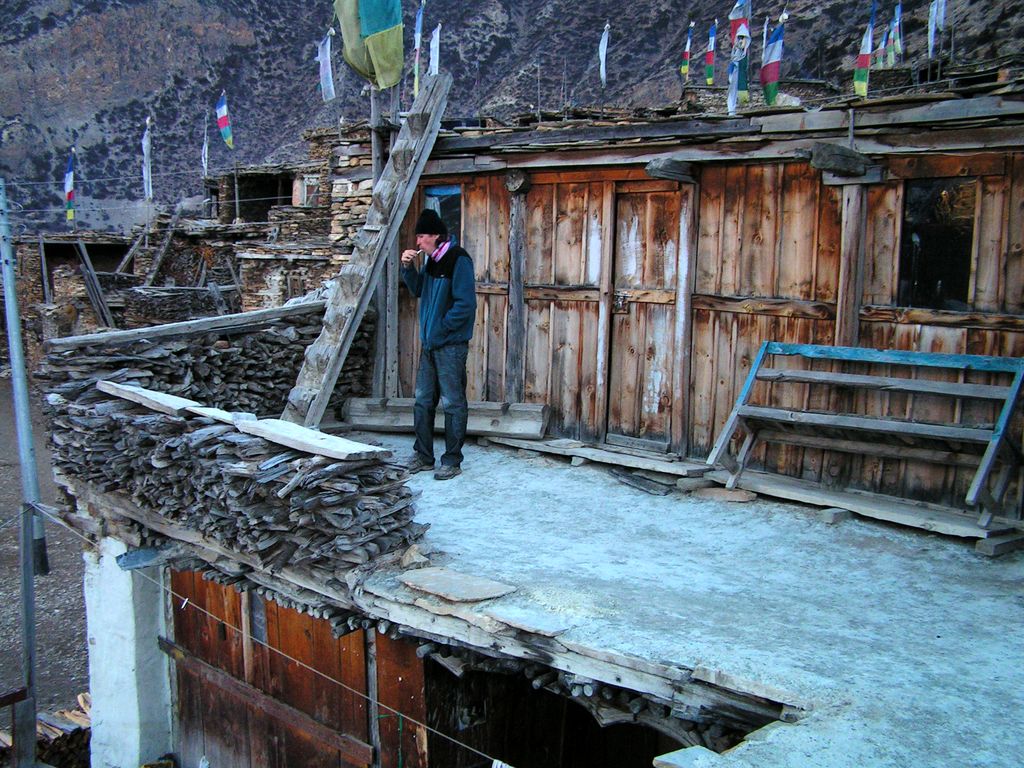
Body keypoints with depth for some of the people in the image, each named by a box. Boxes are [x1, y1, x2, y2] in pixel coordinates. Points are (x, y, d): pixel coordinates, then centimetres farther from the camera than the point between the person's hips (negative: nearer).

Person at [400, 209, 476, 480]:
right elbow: (417, 290, 20)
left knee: (453, 403, -1)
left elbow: (465, 304, -20)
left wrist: (442, 328, -15)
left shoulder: (458, 261, -15)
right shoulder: (431, 260, 11)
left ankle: (452, 460, 7)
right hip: (429, 343, 9)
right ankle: (424, 456, 24)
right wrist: (408, 268, 4)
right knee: (423, 400, 13)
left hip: (451, 344, -9)